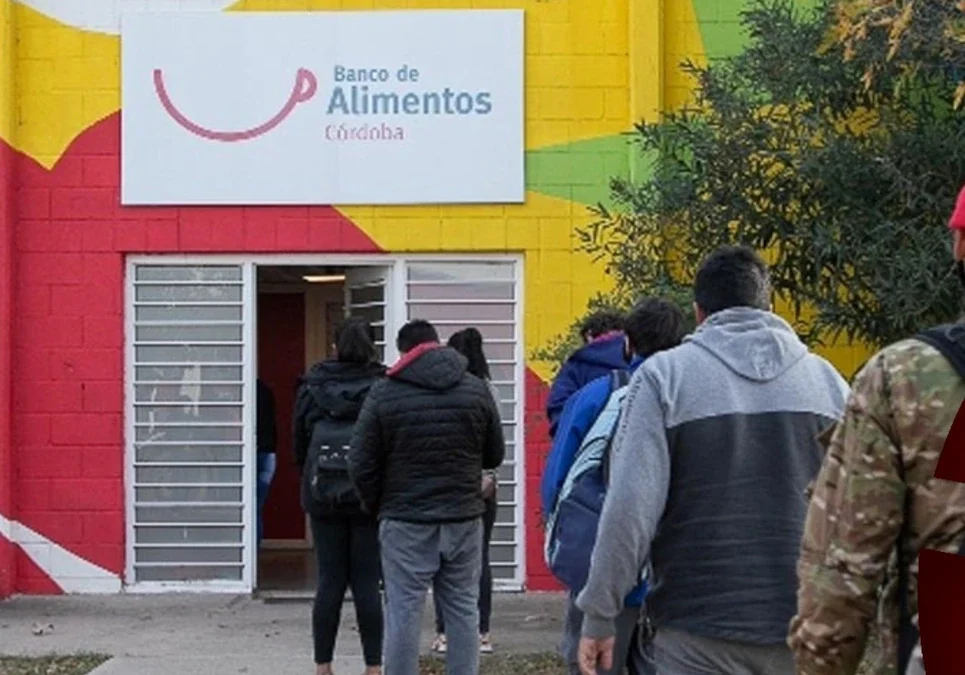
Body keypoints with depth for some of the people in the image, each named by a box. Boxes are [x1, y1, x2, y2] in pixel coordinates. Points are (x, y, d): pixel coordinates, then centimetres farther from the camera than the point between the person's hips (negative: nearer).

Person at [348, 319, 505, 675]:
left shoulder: (383, 394, -6)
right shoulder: (476, 389, 2)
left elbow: (361, 466, -4)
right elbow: (495, 455, 10)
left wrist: (377, 507, 12)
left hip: (406, 523, -3)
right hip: (464, 518, 3)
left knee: (404, 613, 2)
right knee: (463, 612, 9)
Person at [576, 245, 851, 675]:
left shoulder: (664, 375, -4)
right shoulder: (825, 378, 6)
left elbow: (630, 510, -11)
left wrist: (599, 616, -4)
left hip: (701, 638, -3)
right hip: (806, 630, 3)